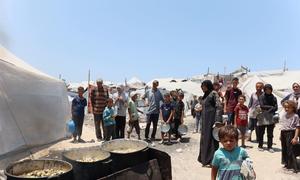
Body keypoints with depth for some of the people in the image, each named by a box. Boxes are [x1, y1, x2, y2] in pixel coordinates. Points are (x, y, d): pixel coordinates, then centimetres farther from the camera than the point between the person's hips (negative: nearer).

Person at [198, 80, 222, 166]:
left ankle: (212, 160, 8)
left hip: (211, 119, -9)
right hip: (205, 120, 9)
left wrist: (217, 121, -24)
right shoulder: (205, 95, 15)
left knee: (211, 138, -2)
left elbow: (218, 107, -17)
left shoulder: (213, 93, -10)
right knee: (205, 138, 13)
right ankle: (205, 158, 24)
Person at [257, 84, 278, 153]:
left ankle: (270, 147, 15)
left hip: (270, 118, 2)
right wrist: (271, 107, -4)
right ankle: (260, 146, 18)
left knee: (270, 134, 5)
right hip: (262, 117, -2)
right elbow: (262, 106, -9)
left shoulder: (273, 98, 7)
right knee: (261, 133, 6)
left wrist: (269, 110, -12)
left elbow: (276, 108, 1)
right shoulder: (262, 97, -1)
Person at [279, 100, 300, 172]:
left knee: (291, 150, -5)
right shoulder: (284, 115, 9)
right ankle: (287, 164, 28)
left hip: (290, 133, -7)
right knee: (284, 149, 14)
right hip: (283, 133, 7)